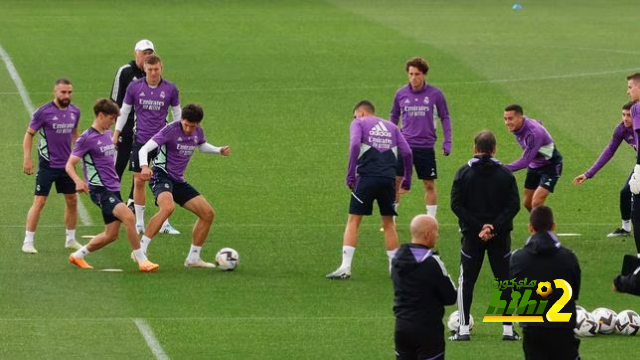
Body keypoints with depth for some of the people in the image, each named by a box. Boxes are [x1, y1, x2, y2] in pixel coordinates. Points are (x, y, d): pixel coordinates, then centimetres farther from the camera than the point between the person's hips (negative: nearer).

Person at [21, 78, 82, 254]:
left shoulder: (74, 111, 2)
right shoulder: (44, 111, -13)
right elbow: (29, 134, -7)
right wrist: (27, 158, -13)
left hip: (66, 165, 6)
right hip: (47, 165, -6)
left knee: (72, 200, 10)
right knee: (39, 202, -8)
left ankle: (71, 239, 24)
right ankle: (28, 241, -1)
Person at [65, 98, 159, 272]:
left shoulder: (108, 134, 12)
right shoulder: (87, 138, -12)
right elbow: (69, 165, -14)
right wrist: (78, 182, -31)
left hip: (113, 189, 9)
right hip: (100, 190, -9)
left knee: (111, 234, 9)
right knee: (128, 217, -25)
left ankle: (78, 256, 27)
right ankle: (142, 261, -21)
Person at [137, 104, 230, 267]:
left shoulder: (198, 132, 3)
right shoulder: (171, 130, -18)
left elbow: (202, 146, 29)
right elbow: (144, 149, -24)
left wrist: (219, 150, 10)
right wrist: (144, 167, -44)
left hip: (178, 180, 8)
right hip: (161, 175, -8)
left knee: (208, 214, 5)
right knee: (168, 207, -37)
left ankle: (193, 258, 17)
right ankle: (140, 250, -32)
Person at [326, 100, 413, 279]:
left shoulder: (359, 123, 9)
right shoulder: (391, 127, 21)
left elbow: (355, 145, -9)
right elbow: (407, 152, 10)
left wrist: (350, 175, -8)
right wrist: (407, 180, 16)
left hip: (367, 177, -3)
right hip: (388, 179, 3)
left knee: (353, 221, 2)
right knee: (388, 223, 15)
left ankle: (345, 267, -7)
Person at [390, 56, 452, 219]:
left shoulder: (435, 94, -3)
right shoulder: (401, 94, 2)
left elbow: (444, 117, 5)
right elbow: (394, 117, 14)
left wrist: (447, 142, -1)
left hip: (426, 146, -1)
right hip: (404, 145, 1)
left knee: (429, 185, 5)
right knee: (394, 181, -4)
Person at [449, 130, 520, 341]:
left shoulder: (464, 173, -4)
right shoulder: (505, 174, -2)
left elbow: (456, 205, -9)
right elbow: (514, 205, -7)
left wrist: (477, 227, -12)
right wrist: (494, 226, -12)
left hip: (472, 236, -1)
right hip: (501, 236, 1)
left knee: (466, 280, 7)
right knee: (505, 280, 9)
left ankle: (464, 329, 3)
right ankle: (508, 329, 7)